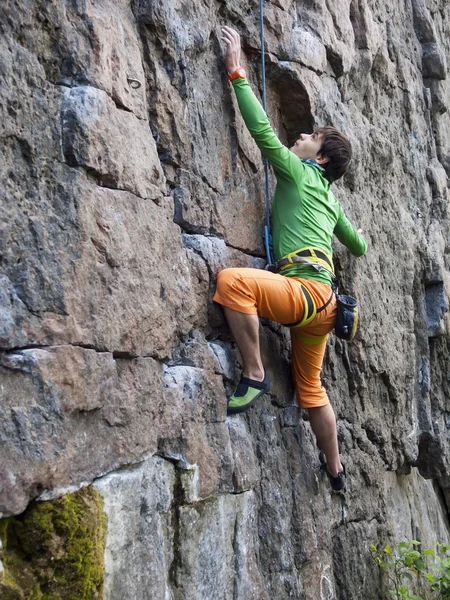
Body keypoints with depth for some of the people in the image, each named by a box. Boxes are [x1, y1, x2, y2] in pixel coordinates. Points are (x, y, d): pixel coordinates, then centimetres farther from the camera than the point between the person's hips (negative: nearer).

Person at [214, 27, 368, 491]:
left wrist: (236, 72, 1)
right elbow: (359, 246, 38)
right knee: (310, 390, 21)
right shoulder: (330, 200, 27)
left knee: (232, 279, -30)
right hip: (320, 302, 9)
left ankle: (255, 376, -24)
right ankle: (336, 471, 35)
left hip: (306, 290, -9)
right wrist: (344, 239, 61)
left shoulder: (298, 172, 5)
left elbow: (262, 130, -5)